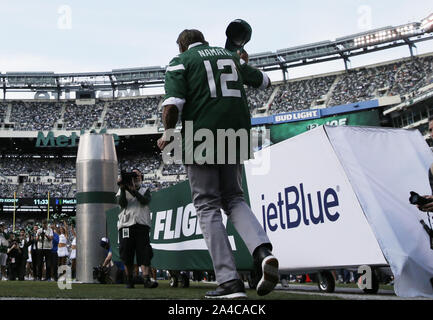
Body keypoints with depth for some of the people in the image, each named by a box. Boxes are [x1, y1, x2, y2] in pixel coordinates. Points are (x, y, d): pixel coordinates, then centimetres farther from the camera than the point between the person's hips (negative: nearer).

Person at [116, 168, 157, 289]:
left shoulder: (145, 191, 19)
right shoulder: (122, 191, 20)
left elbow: (145, 201, -4)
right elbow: (121, 203, -1)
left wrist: (132, 190, -14)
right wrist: (123, 189, -11)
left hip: (142, 225, -1)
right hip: (126, 225, 1)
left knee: (144, 254, -14)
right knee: (127, 256, -2)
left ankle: (147, 280, -22)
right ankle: (129, 281, 9)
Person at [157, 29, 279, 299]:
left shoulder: (181, 62, 3)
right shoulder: (231, 57, 19)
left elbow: (172, 104, -12)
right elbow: (265, 81, 31)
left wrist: (168, 135, 4)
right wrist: (244, 64, 49)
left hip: (201, 139, -5)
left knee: (208, 207, 2)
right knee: (233, 199, 16)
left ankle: (229, 280, -5)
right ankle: (263, 251, -11)